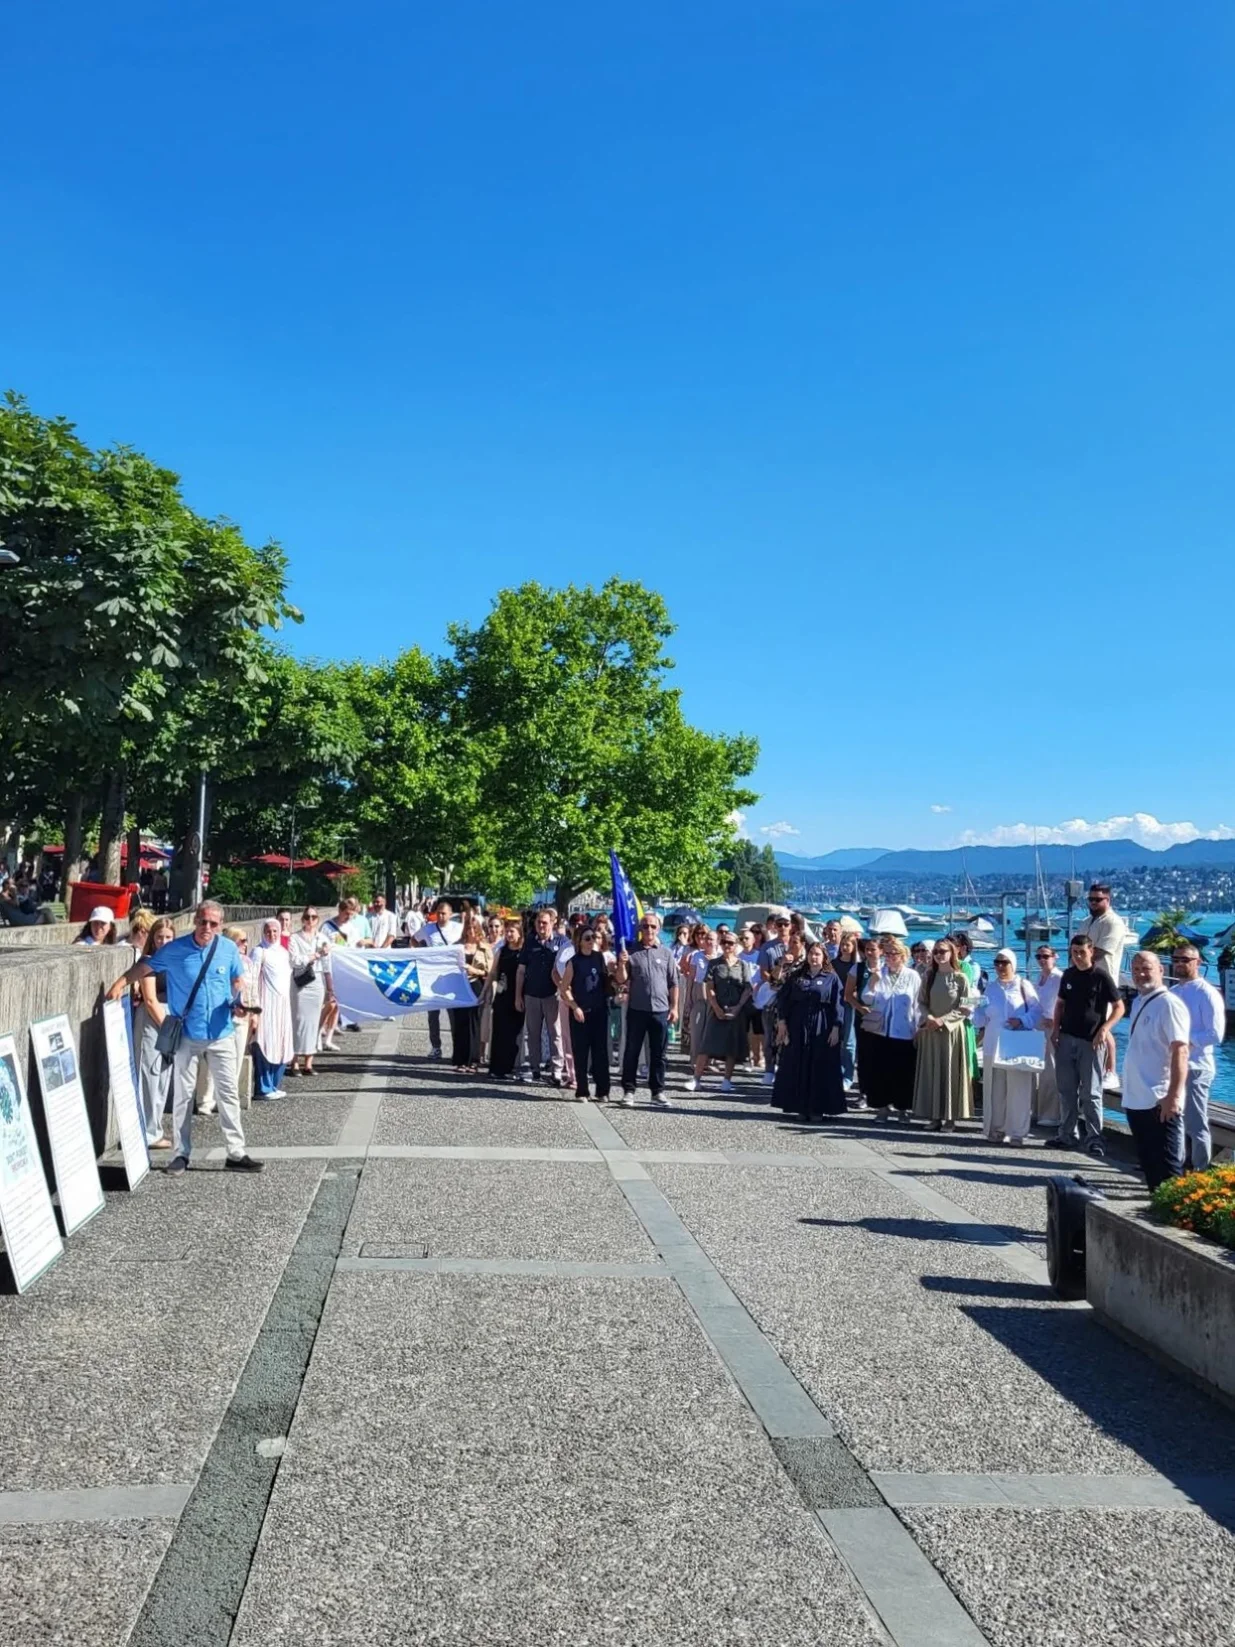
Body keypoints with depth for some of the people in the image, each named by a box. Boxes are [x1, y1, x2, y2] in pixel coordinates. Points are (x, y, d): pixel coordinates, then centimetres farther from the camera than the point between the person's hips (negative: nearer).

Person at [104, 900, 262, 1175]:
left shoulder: (229, 949, -3)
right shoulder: (175, 950, -8)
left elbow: (238, 980, 10)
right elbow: (144, 965, 1)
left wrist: (237, 1004, -6)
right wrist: (120, 984, -12)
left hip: (221, 1034, 1)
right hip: (187, 1035, -1)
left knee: (228, 1093, 5)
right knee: (182, 1095, 7)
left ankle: (236, 1154, 11)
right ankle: (181, 1154, 17)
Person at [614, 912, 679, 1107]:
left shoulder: (665, 953, 6)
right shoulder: (631, 952, 1)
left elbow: (673, 983, 9)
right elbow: (621, 981, -1)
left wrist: (674, 1007, 4)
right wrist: (621, 964, -19)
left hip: (661, 1010, 1)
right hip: (637, 1010, -1)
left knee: (658, 1054, 8)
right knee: (631, 1052, 4)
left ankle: (658, 1091, 15)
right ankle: (628, 1090, 12)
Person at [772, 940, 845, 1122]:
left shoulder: (832, 978, 2)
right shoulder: (795, 976, 9)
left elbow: (837, 1005, -2)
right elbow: (783, 998, 6)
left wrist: (835, 1028, -9)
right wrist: (782, 1022, -2)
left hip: (822, 1030, -2)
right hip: (797, 1027, 3)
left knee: (820, 1069, -1)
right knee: (797, 1068, 4)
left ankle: (817, 1108, 4)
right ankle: (800, 1106, 11)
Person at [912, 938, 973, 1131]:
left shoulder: (960, 978, -5)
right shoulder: (929, 977, 7)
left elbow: (967, 1008, -7)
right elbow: (922, 1002, 9)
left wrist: (943, 1020, -14)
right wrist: (928, 1017, -11)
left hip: (952, 1030, -4)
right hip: (930, 1031, 4)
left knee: (950, 1072, 0)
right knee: (932, 1071, 4)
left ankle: (950, 1117, 6)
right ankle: (935, 1116, 10)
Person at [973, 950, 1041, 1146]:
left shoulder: (1024, 985, 4)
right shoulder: (990, 987, 15)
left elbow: (1036, 1011, -3)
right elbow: (981, 1019, 15)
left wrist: (1022, 1021, -19)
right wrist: (979, 1009, -5)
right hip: (993, 1045, 3)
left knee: (1018, 1089, -4)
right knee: (995, 1089, 4)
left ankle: (1017, 1132, 1)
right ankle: (996, 1129, 12)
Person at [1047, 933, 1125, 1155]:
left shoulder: (1101, 977, -5)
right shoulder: (1068, 975, 9)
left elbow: (1119, 1008, -3)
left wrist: (1105, 1028, -17)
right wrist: (1055, 1028, 5)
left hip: (1091, 1042, -5)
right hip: (1066, 1039, 5)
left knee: (1091, 1093, -2)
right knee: (1067, 1090, 9)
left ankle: (1094, 1137, 7)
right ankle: (1067, 1134, 18)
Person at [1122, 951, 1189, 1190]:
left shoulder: (1169, 1003, -13)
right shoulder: (1138, 1002, 13)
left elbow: (1180, 1051, -19)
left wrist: (1174, 1095, -24)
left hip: (1160, 1101, -8)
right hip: (1136, 1099, 9)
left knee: (1166, 1163, 0)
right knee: (1147, 1160, 16)